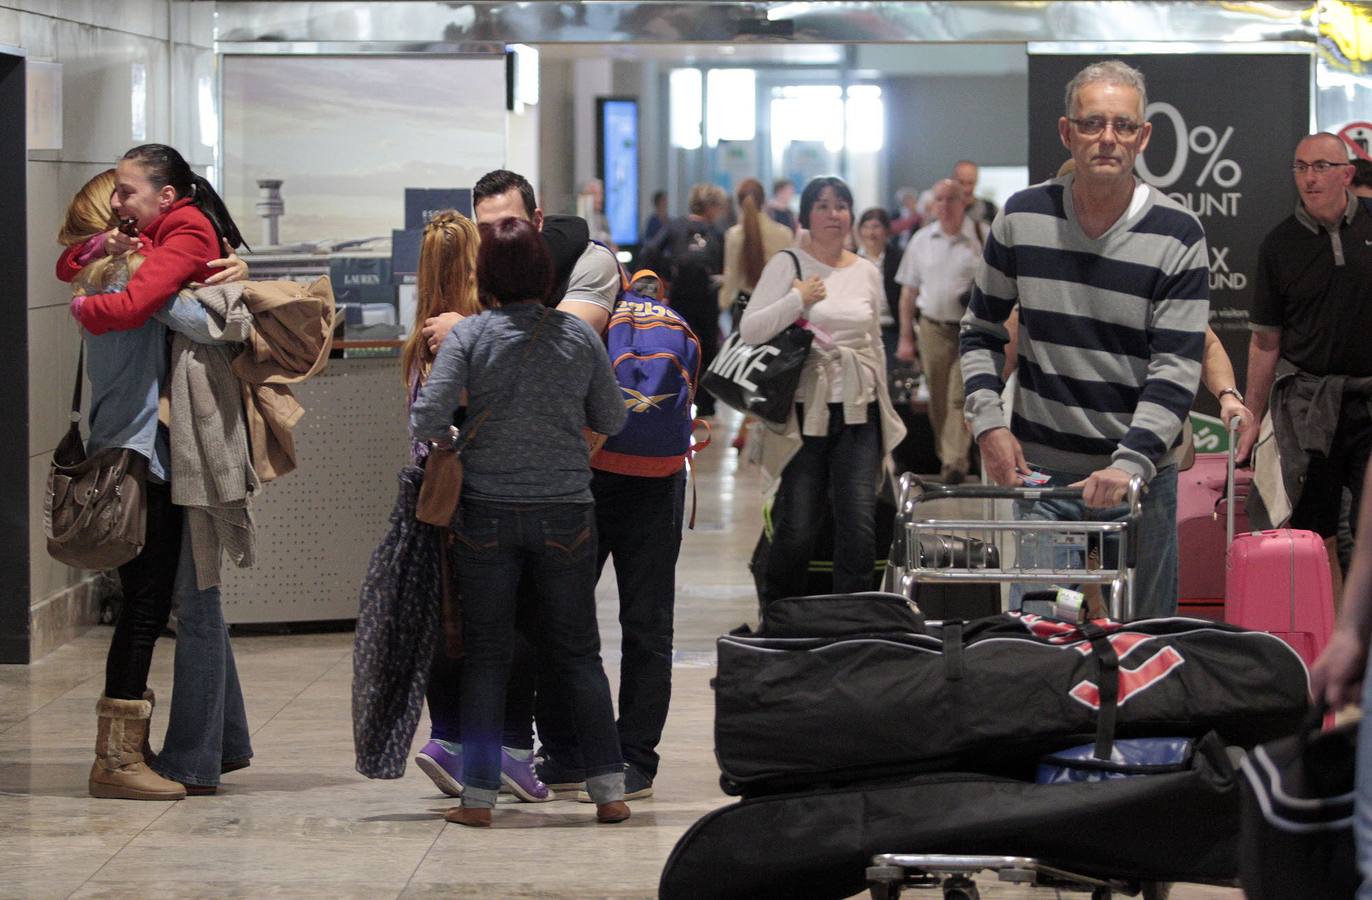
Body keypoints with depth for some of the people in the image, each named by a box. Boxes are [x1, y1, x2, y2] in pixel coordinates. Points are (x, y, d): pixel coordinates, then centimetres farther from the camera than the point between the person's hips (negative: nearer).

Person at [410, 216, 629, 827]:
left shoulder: (469, 336, -8)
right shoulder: (580, 336, -2)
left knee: (486, 653, 7)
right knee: (577, 651, 10)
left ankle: (479, 795, 5)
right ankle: (608, 788, 7)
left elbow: (426, 422, -14)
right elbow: (611, 421, 7)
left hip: (487, 511, -1)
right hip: (565, 512, 1)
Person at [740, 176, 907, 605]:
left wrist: (884, 415, 21)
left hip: (858, 412, 3)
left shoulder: (867, 273, 12)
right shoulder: (788, 265, 0)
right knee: (795, 529, -1)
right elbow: (750, 330, -8)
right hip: (805, 413, -3)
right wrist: (799, 300, -14)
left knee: (859, 527, -5)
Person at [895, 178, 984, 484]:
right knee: (939, 400, 7)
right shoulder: (922, 240, 9)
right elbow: (909, 292, 13)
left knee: (960, 396, -13)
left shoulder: (983, 237, -1)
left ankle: (955, 462, -18)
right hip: (933, 328, 4)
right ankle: (945, 456, 19)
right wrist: (906, 338, 10)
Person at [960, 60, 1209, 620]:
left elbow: (1176, 369, -11)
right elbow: (981, 330, 13)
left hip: (1140, 474, -2)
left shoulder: (1177, 236, -6)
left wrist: (1129, 465, -23)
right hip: (1041, 469, 2)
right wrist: (989, 423, -2)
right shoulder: (1022, 220, 2)